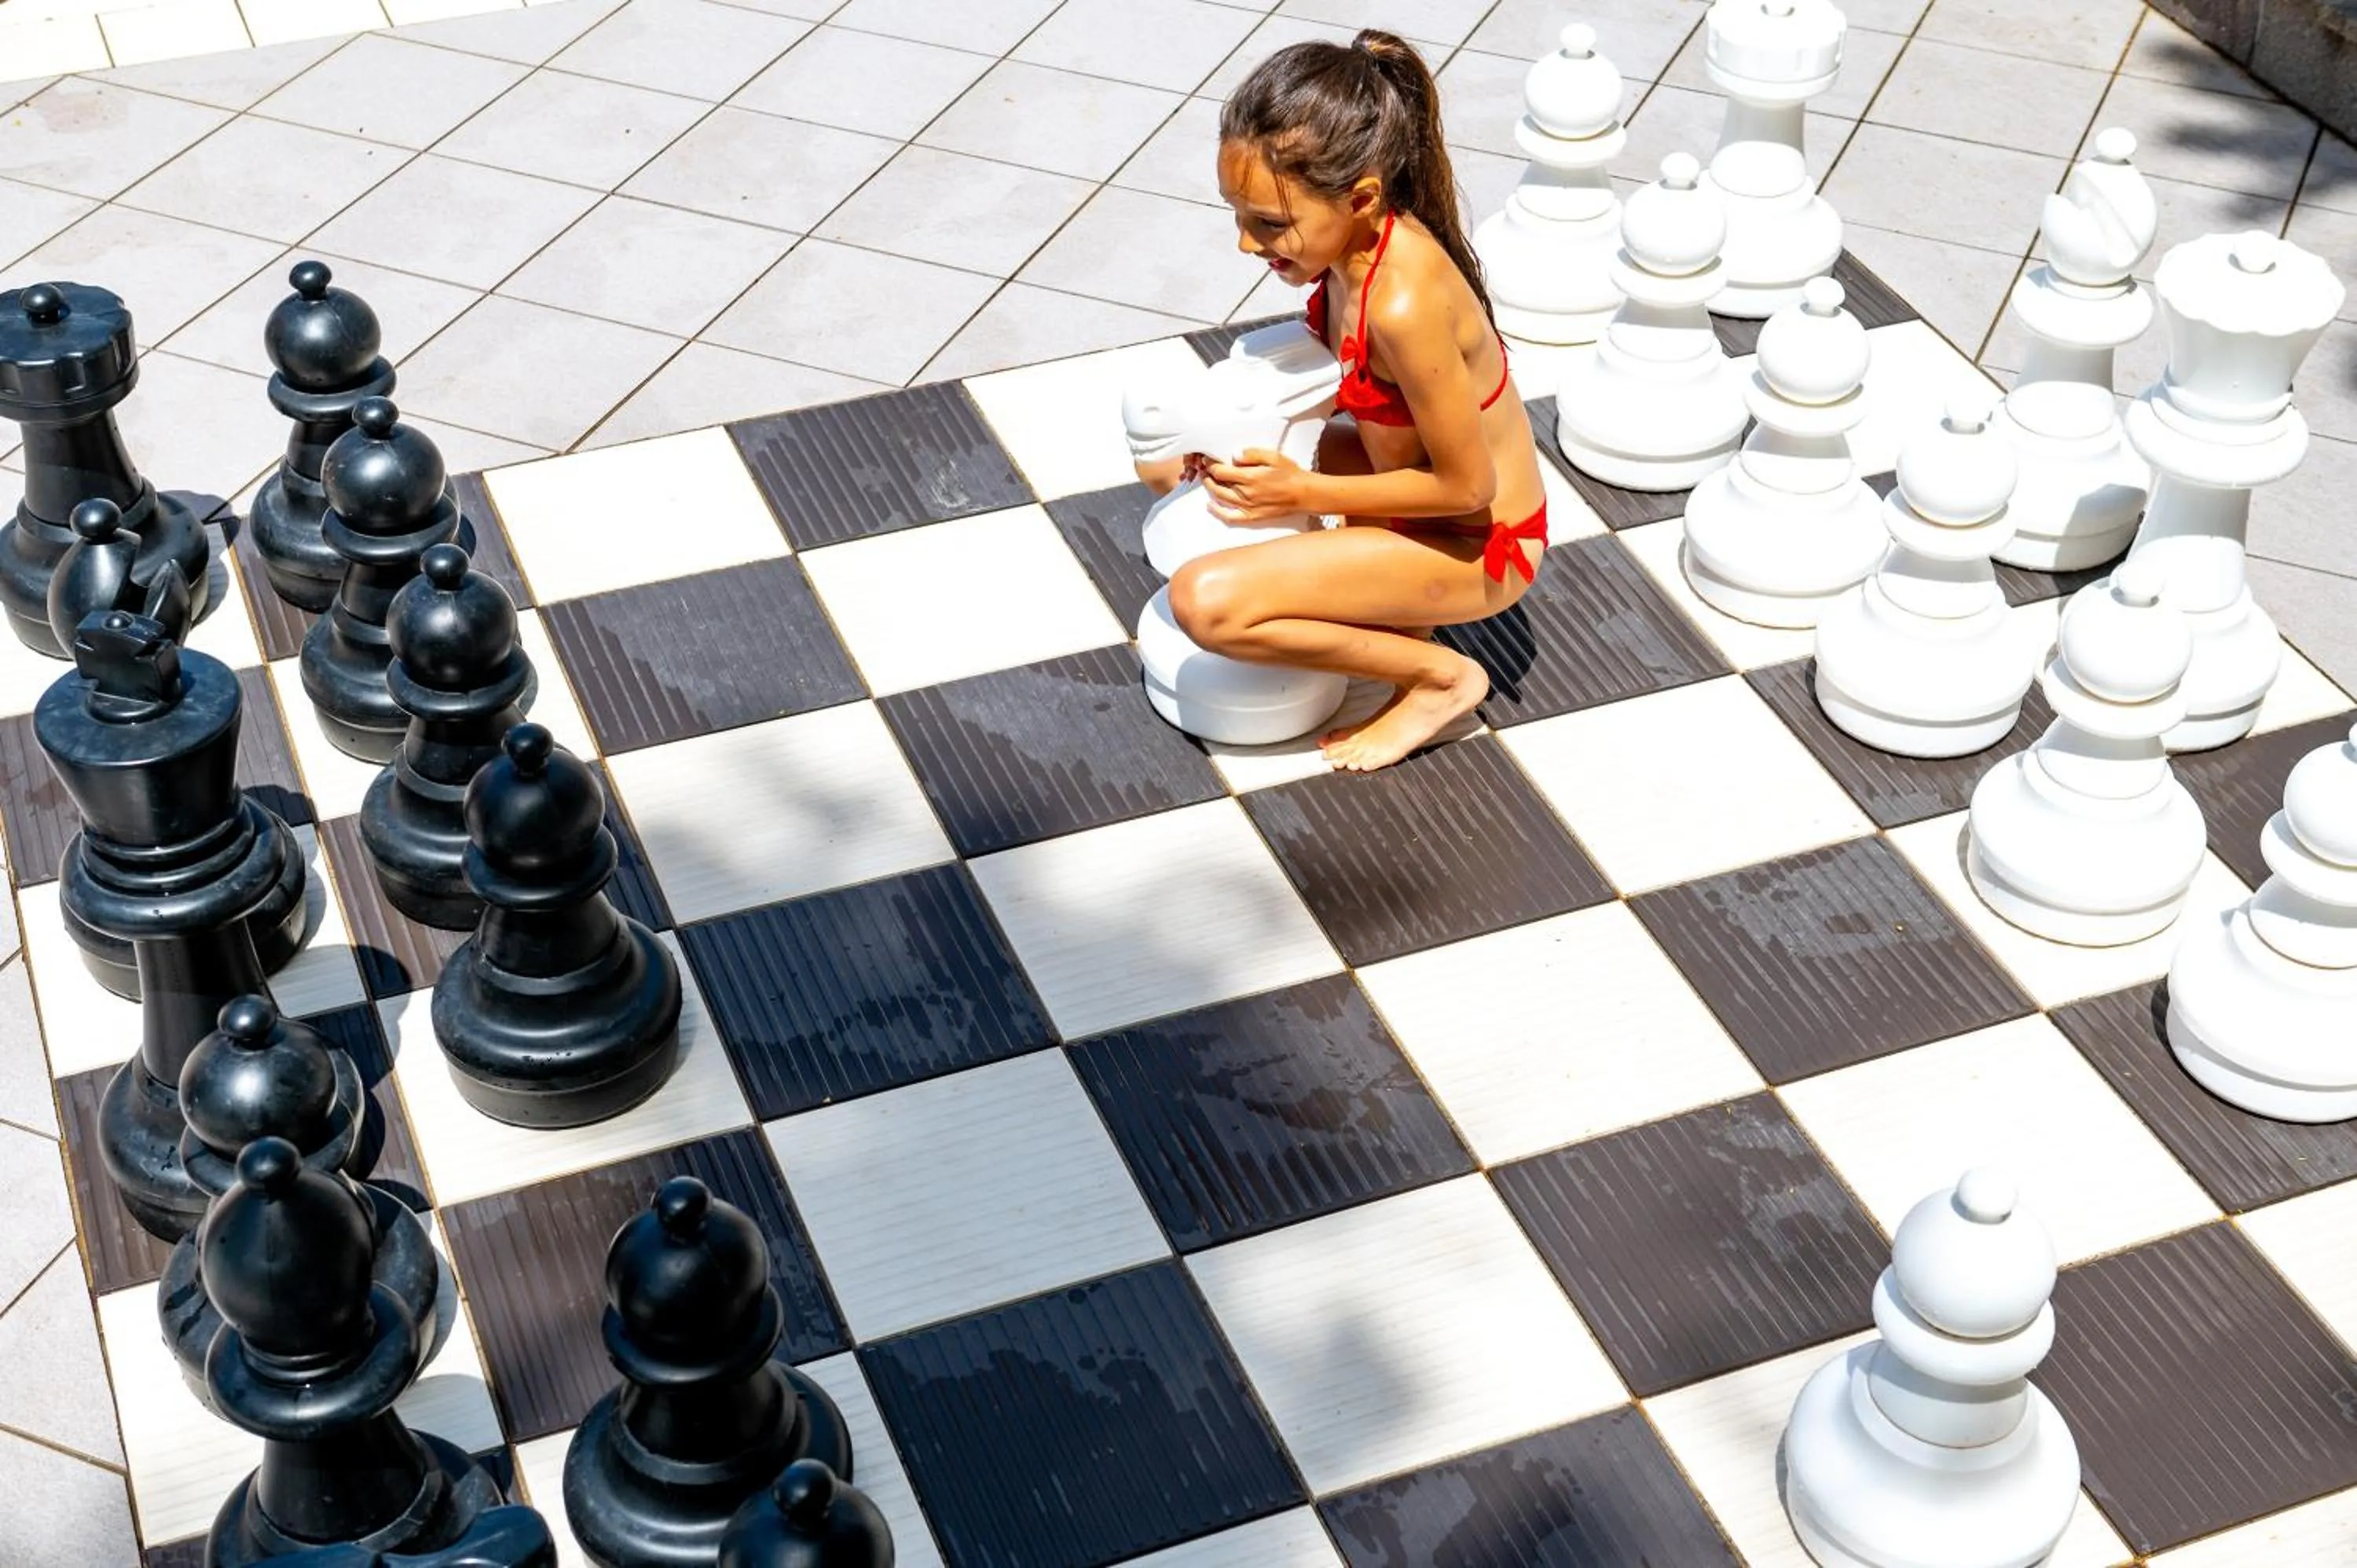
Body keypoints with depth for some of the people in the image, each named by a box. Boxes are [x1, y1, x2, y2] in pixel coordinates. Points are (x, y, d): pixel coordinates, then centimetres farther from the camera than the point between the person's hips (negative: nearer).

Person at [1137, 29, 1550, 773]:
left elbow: (1467, 486, -26)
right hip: (1419, 484, 9)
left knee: (1207, 602, -24)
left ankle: (1440, 675, -4)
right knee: (1166, 459, 9)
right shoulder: (1359, 238, -11)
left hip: (1473, 547, -9)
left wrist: (1303, 494, -21)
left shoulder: (1403, 303, -36)